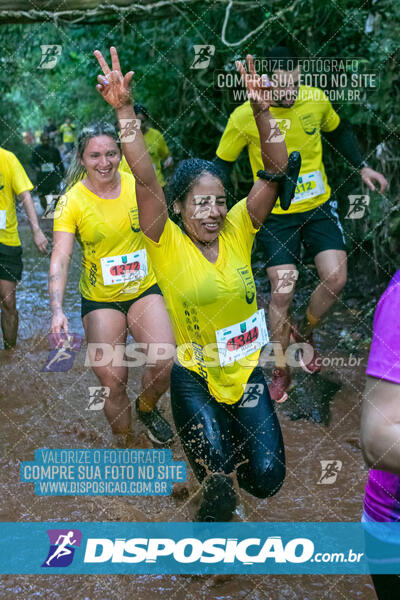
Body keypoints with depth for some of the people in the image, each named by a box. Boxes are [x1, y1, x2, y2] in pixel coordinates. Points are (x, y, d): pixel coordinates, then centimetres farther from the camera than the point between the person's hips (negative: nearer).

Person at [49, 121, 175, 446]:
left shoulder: (138, 186, -4)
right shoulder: (71, 202, -12)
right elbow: (60, 258, -20)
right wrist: (57, 309, -33)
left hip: (145, 289, 2)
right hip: (100, 299, -1)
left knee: (166, 364, -15)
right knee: (113, 383, -3)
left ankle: (147, 408, 20)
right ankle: (126, 445, 24)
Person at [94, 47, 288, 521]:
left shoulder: (237, 231, -4)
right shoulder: (168, 246, -11)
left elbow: (276, 171, -12)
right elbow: (145, 180, -25)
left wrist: (261, 111, -26)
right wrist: (124, 111, -36)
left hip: (245, 371, 3)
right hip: (194, 378, -3)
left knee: (266, 478, 0)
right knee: (219, 490, -12)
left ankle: (232, 435, 33)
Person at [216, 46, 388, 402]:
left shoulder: (316, 100, -7)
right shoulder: (244, 117, -16)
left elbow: (338, 132, 14)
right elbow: (223, 163, -2)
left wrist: (363, 167, 9)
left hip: (319, 206, 3)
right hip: (275, 215, -3)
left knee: (336, 277, -9)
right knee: (283, 291, -6)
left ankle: (304, 333, 23)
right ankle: (281, 373, 13)